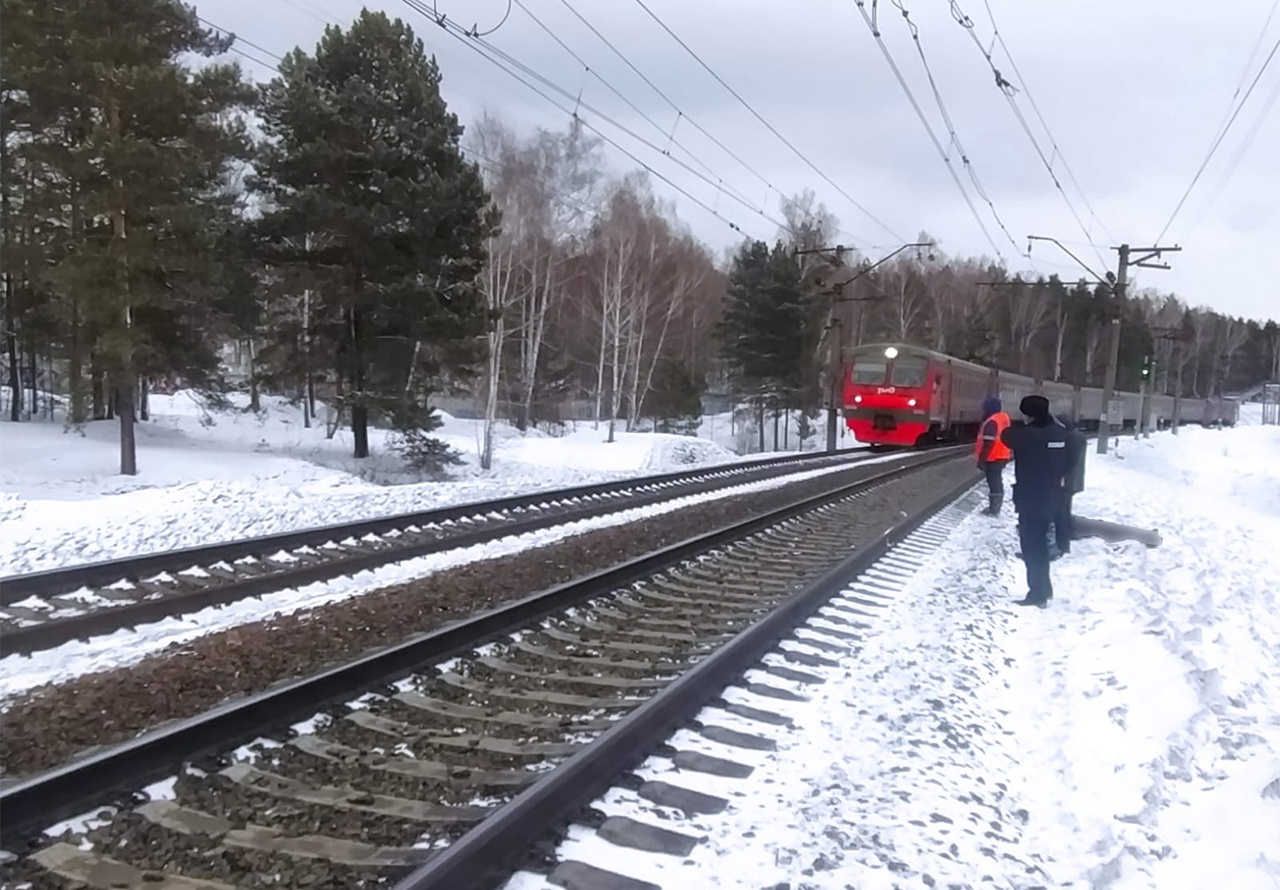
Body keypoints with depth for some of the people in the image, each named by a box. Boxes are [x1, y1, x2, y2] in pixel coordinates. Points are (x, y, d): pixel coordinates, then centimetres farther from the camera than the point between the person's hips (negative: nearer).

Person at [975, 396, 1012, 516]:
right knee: (997, 482, 16)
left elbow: (988, 443, -24)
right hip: (1002, 456, 10)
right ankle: (995, 508, 24)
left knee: (993, 482, -5)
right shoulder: (1003, 418, 11)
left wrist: (981, 459, -20)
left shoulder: (991, 422, -20)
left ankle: (993, 509, -2)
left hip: (993, 457, -10)